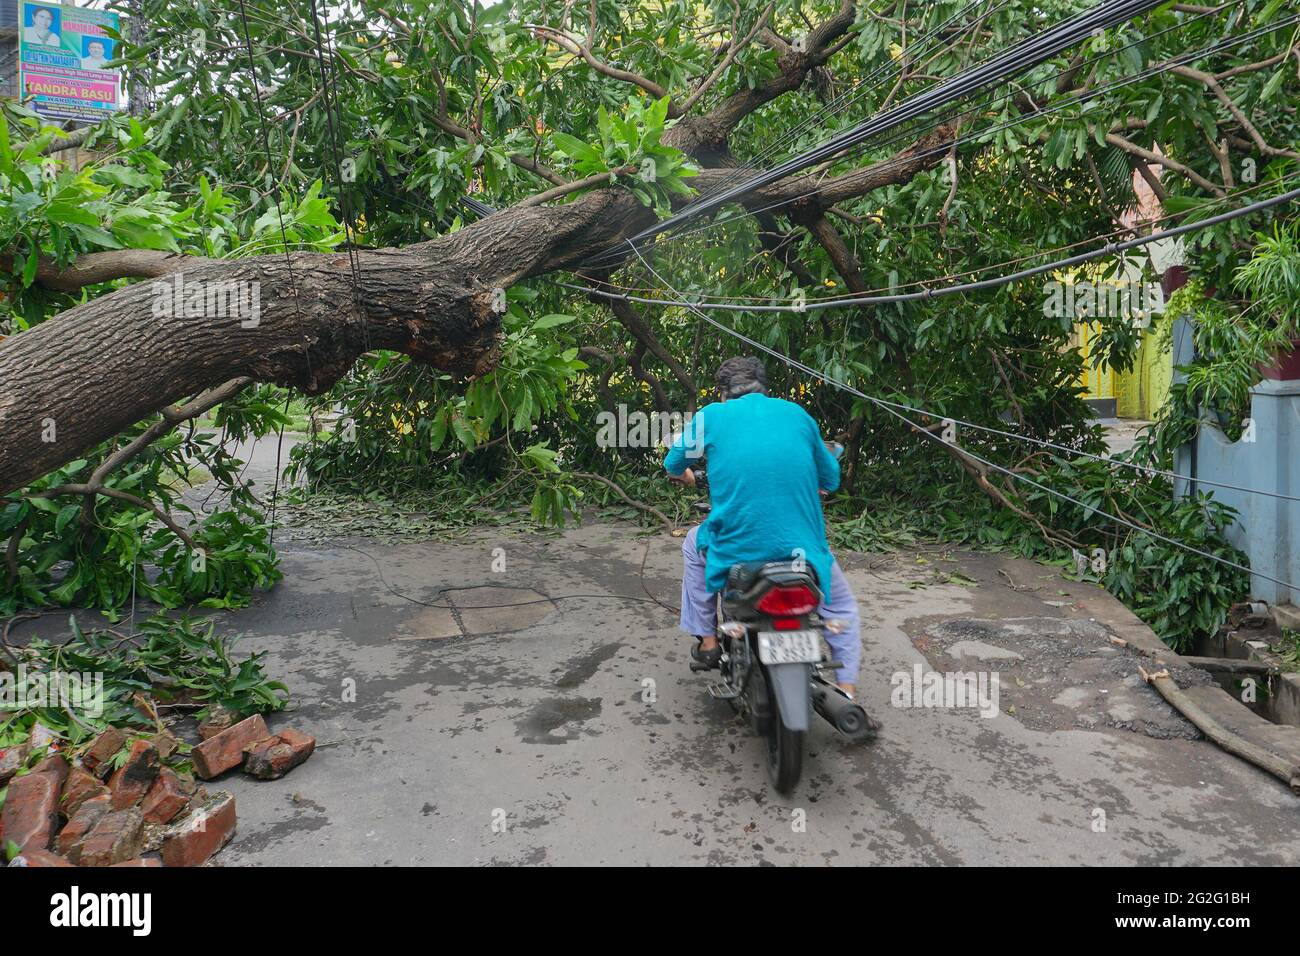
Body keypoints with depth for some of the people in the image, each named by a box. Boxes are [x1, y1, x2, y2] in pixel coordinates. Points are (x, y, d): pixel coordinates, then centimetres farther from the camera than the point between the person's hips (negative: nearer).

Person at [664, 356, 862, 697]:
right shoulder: (796, 413, 12)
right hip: (801, 544, 1)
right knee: (841, 606, 29)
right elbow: (831, 477, 20)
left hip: (736, 545, -1)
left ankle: (707, 640, 32)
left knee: (694, 544, 33)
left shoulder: (711, 415, 7)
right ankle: (847, 689, 16)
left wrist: (683, 475, 45)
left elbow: (673, 464, 20)